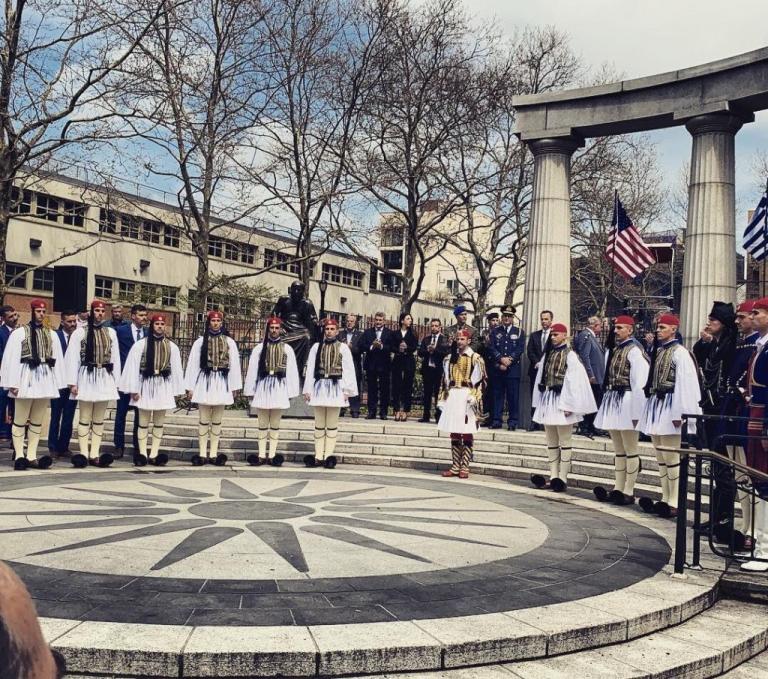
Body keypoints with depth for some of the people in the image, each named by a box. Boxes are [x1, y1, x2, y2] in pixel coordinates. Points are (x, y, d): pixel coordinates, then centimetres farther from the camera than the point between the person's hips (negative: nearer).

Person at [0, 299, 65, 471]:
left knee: (37, 421, 8)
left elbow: (57, 360, 11)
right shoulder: (19, 333, 0)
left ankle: (31, 456, 13)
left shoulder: (51, 335, 12)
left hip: (45, 381, 4)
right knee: (20, 420, 0)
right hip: (26, 379, -4)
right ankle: (19, 455, 6)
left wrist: (58, 384, 5)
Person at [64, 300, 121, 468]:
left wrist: (116, 382, 8)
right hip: (87, 378, -3)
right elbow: (72, 358, -3)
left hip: (105, 379, 4)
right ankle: (84, 453, 4)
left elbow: (115, 358, 11)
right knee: (85, 418, 0)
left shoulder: (110, 333, 10)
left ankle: (94, 454, 10)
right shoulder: (80, 332, -1)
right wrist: (72, 382, -8)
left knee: (99, 419, 6)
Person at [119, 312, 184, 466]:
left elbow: (176, 369, 7)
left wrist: (175, 391, 4)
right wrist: (134, 389, -9)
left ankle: (154, 454, 12)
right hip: (146, 385, -2)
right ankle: (142, 454, 9)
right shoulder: (140, 345, -4)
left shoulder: (172, 347, 4)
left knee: (159, 422, 6)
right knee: (143, 422, 3)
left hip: (163, 386, 3)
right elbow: (133, 367, -5)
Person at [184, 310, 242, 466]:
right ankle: (202, 453, 6)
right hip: (205, 382, -1)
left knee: (217, 420, 7)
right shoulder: (200, 342, 1)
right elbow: (193, 364, 1)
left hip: (222, 383, 2)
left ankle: (213, 453, 13)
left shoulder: (229, 342, 6)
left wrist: (234, 386, 3)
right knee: (204, 420, 2)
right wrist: (190, 387, -2)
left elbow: (234, 364, 6)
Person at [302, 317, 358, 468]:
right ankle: (318, 457, 10)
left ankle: (328, 456, 5)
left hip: (335, 387, -2)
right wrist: (308, 390, 1)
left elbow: (348, 370, -2)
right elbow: (310, 369, 5)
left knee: (332, 424, 2)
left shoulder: (343, 348, 0)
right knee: (319, 424, 7)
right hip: (319, 386, 2)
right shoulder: (316, 347, 6)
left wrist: (347, 391, -7)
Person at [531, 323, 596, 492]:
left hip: (561, 401, -7)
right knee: (551, 441, 9)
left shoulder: (570, 355, -8)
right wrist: (539, 403, 10)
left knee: (564, 441, -2)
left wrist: (568, 405, -18)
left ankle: (562, 478, 0)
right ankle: (553, 477, 14)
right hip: (547, 400, 7)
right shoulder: (547, 355, 12)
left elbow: (573, 382, -13)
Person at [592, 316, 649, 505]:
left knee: (630, 450, 0)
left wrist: (636, 412, -17)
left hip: (626, 402, -8)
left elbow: (639, 383, -15)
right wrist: (607, 403, 11)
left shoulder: (634, 351, -10)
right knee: (618, 450, 13)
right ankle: (618, 489, 19)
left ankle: (628, 492, 4)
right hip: (611, 401, 8)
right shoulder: (613, 349, 13)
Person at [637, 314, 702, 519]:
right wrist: (649, 408, 12)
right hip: (655, 405, 8)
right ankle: (665, 499, 19)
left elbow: (684, 384, -15)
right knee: (661, 457, 12)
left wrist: (678, 413, -18)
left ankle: (674, 502, 1)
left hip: (668, 408, -8)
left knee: (670, 457, -6)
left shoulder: (680, 352, -9)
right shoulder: (658, 351, 14)